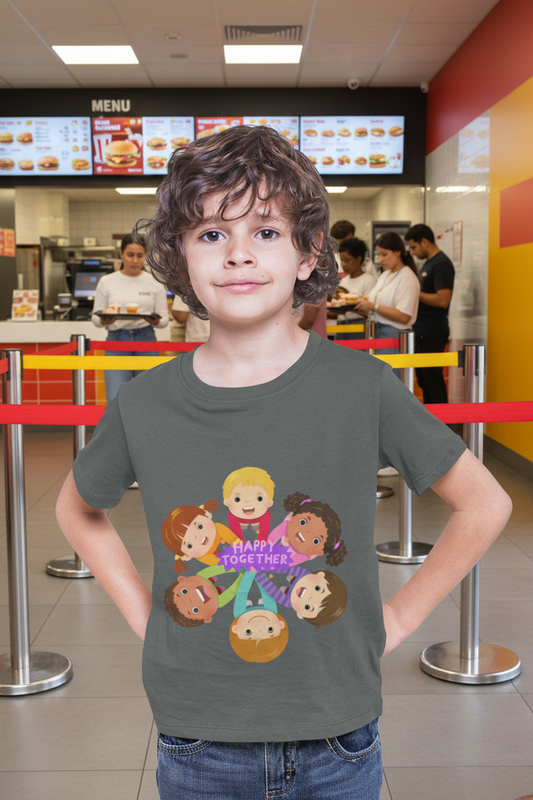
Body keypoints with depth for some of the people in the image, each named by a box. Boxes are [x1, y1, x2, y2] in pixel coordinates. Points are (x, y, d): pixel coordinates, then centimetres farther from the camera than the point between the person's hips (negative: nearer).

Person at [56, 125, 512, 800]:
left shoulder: (362, 386, -13)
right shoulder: (144, 405, -8)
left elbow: (485, 505, -1)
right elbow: (76, 509, 12)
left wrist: (397, 618, -3)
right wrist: (141, 612, 3)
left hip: (335, 739, -1)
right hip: (196, 743, 1)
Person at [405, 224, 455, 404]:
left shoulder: (441, 265, -15)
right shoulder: (428, 263, 16)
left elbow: (442, 300, -24)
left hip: (433, 334, -10)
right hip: (423, 332, 10)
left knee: (434, 381, -5)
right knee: (423, 381, 15)